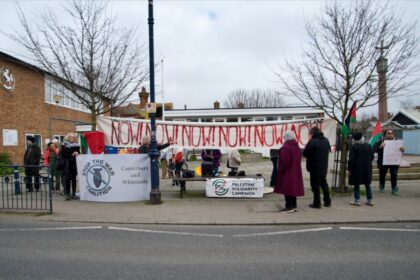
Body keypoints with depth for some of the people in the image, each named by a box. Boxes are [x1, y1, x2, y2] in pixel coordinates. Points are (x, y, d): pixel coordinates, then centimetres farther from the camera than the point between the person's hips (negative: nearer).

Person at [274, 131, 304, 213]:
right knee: (293, 187, 15)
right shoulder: (297, 147, 10)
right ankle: (293, 205, 23)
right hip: (295, 171, 9)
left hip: (287, 172, -9)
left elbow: (284, 160, -22)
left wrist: (280, 170, -13)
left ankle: (289, 206, -1)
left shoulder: (285, 147, -19)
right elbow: (299, 159, 15)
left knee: (287, 188, -3)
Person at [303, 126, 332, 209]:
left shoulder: (312, 142, -20)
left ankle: (317, 203, 7)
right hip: (324, 167, 8)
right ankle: (327, 202, 27)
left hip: (315, 168, -7)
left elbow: (305, 153, -18)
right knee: (324, 184, 20)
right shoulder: (326, 140, 6)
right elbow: (328, 150, 18)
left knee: (315, 185, 2)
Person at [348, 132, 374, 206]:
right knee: (367, 184, 13)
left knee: (356, 184, 2)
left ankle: (357, 200, 2)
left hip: (357, 169, -5)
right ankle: (370, 200, 18)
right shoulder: (368, 146, 4)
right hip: (367, 168, 5)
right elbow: (372, 157, 11)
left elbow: (351, 159, -13)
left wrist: (349, 168, -7)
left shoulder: (354, 147, -12)